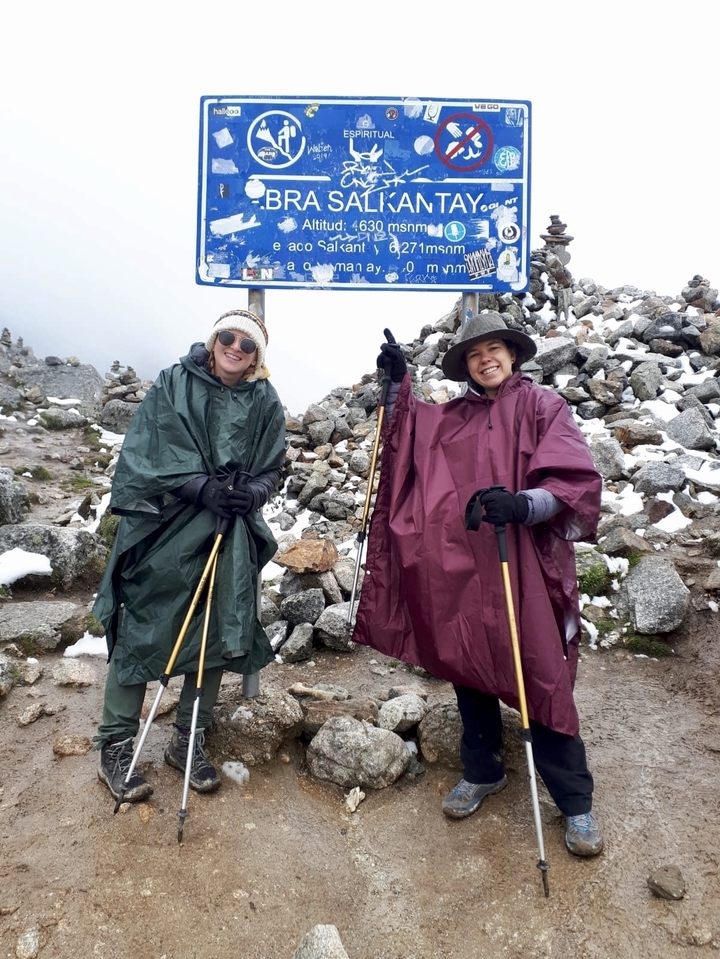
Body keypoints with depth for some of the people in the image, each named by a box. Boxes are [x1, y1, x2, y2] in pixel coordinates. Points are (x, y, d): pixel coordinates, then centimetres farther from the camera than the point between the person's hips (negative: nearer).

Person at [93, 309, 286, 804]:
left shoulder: (266, 403, 4)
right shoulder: (173, 385, -3)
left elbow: (272, 470, 6)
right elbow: (153, 456, -8)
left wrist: (250, 493, -15)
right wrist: (205, 488, -21)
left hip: (229, 539, 3)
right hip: (165, 531, -2)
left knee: (216, 633, 8)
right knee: (141, 632, 2)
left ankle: (188, 740, 26)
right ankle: (115, 746, 19)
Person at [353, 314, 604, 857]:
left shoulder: (543, 407, 1)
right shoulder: (453, 418, 15)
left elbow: (577, 481, -9)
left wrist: (523, 504, -27)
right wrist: (399, 382, 1)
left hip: (526, 566, -4)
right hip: (462, 566, 4)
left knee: (541, 678, -1)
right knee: (467, 667, 13)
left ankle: (576, 803, 17)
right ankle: (482, 772, 34)